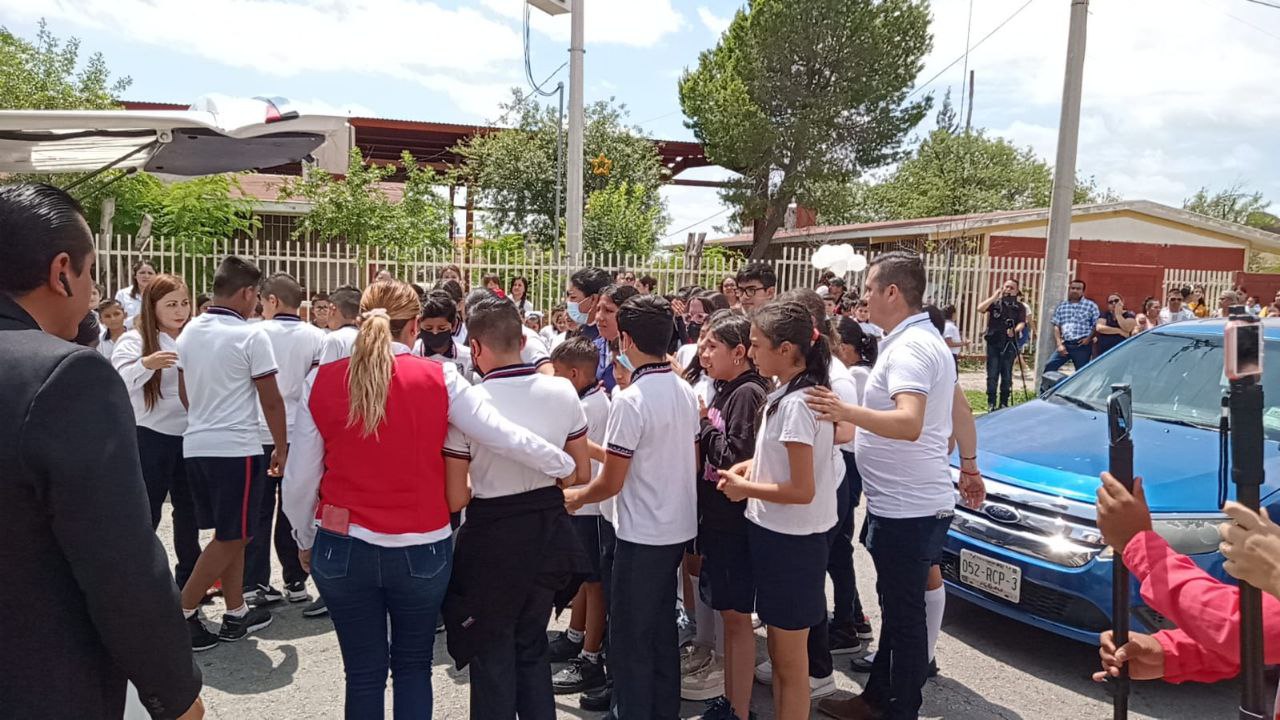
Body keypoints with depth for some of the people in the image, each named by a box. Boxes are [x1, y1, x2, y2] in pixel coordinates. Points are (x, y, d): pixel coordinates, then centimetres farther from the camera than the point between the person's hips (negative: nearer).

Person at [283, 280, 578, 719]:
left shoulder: (322, 381, -5)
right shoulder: (438, 379, -10)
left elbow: (298, 481, 0)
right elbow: (507, 437, -9)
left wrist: (306, 542, 16)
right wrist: (566, 466, 7)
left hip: (343, 550, 1)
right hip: (421, 549, -1)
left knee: (364, 673, 16)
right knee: (413, 666, 20)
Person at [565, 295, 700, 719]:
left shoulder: (629, 402, -20)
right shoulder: (686, 393, 3)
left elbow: (612, 482, -17)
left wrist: (575, 498, 2)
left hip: (642, 534, -8)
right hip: (679, 526, 8)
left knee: (631, 640, 6)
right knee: (662, 629, 20)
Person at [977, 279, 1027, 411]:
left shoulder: (1019, 307, 10)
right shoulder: (995, 303, 8)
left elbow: (1022, 323, -3)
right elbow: (980, 308, -9)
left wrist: (1015, 330, -24)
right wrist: (995, 296, -7)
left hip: (1009, 343, 1)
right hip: (993, 342, -1)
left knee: (1007, 375, 1)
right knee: (992, 375, -3)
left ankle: (1004, 403, 9)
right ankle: (991, 403, 3)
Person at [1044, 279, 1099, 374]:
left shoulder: (1091, 305, 2)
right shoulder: (1061, 306, 10)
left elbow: (1097, 326, 2)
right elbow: (1056, 326, 8)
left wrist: (1089, 338, -13)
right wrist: (1059, 344, -3)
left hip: (1082, 346, -3)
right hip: (1065, 344, 3)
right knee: (1049, 366, -8)